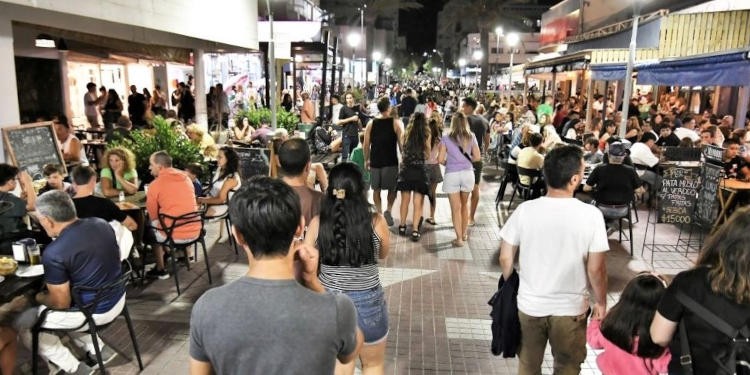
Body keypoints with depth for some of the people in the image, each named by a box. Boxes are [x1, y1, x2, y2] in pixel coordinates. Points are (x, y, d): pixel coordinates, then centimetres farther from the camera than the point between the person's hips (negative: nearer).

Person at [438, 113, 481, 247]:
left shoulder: (446, 138, -5)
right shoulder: (471, 137, 0)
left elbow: (440, 159, -7)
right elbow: (477, 157, 0)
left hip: (452, 175, -2)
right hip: (467, 172, 3)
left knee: (456, 208, 3)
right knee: (464, 205, 20)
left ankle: (459, 239, 5)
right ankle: (464, 233, 32)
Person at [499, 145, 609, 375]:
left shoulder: (524, 210, -13)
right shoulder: (591, 215, -18)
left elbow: (505, 258, -6)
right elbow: (596, 269, -12)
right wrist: (601, 302, 5)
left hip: (529, 305, 1)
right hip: (571, 308, -1)